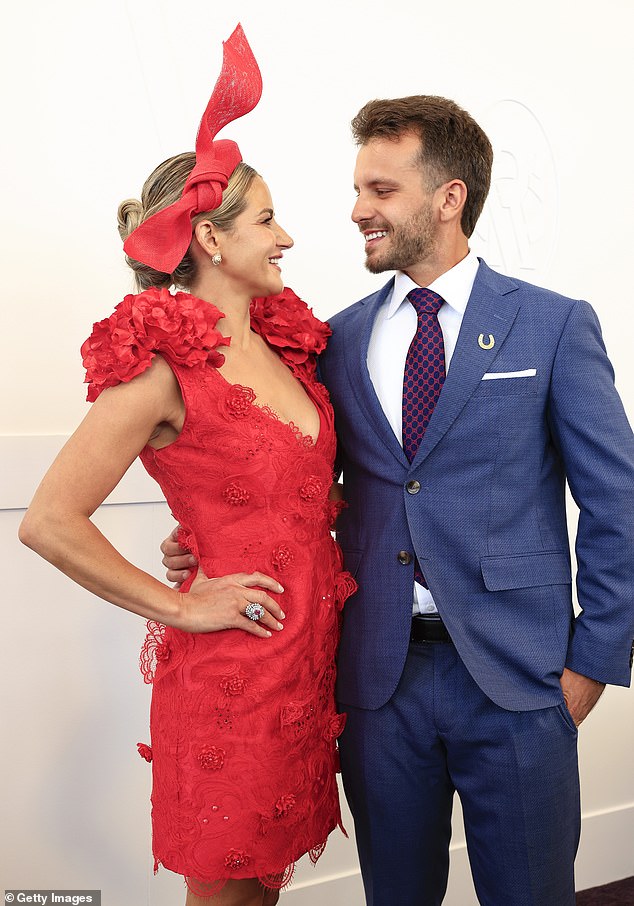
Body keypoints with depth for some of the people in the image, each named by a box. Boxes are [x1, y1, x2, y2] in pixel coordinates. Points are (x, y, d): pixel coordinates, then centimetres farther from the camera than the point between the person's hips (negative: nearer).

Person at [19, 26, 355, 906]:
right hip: (231, 666, -6)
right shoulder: (163, 367, -16)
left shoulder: (283, 344, 6)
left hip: (311, 652, 6)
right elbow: (49, 522, -20)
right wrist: (178, 606, -13)